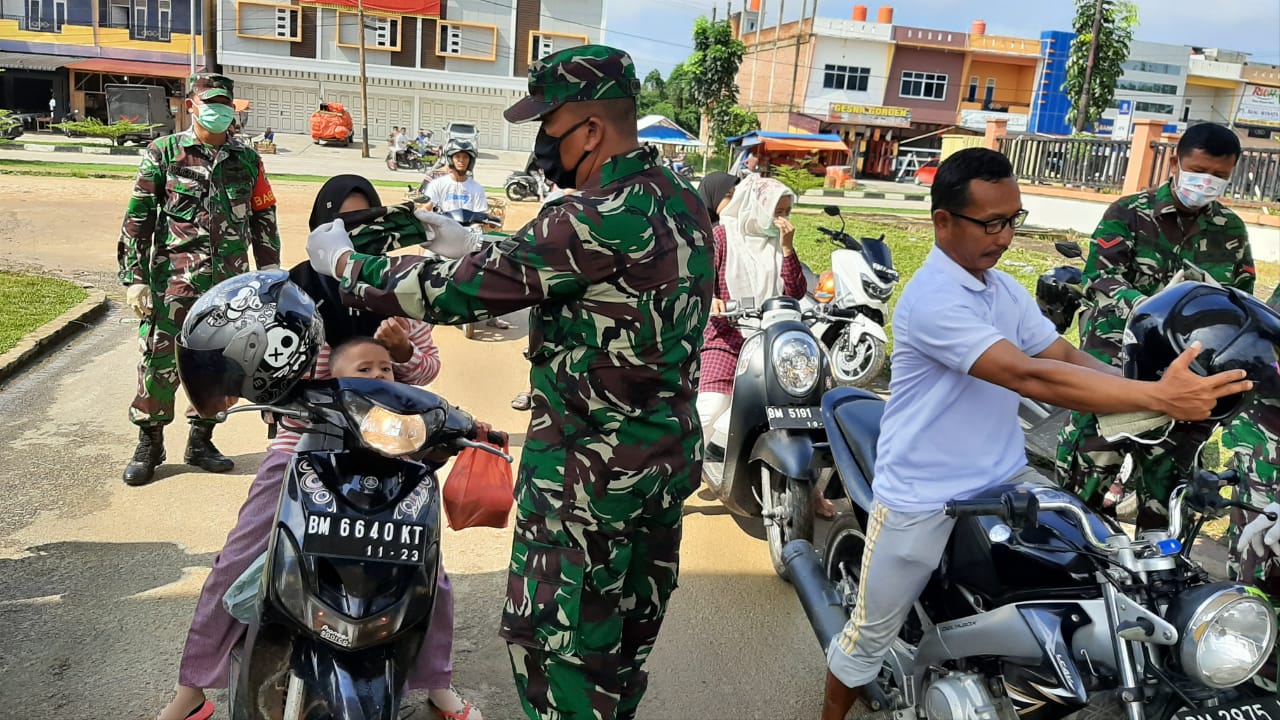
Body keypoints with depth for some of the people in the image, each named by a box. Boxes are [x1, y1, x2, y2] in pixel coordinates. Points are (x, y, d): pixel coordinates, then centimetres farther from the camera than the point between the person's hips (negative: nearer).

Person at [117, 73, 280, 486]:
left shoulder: (247, 160, 11)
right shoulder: (163, 153, 2)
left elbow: (264, 219, 15)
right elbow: (137, 219, 0)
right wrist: (134, 278, -5)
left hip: (231, 285, 3)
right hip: (174, 281, -3)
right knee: (161, 362, -2)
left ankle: (200, 441, 24)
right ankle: (148, 445, 15)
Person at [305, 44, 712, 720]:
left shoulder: (596, 219, -25)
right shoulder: (683, 201, 3)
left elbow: (461, 290, -23)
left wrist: (345, 263, -8)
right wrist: (469, 244, 15)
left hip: (589, 473, -9)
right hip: (671, 457, 9)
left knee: (555, 639, 8)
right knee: (632, 624, 23)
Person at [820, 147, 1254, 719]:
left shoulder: (1004, 289, 7)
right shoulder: (931, 300, -23)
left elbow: (1066, 357, 1)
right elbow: (1030, 377, -31)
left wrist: (1153, 388, -16)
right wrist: (1158, 397, -33)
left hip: (1005, 481, 7)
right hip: (922, 501, -7)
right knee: (869, 640, 5)